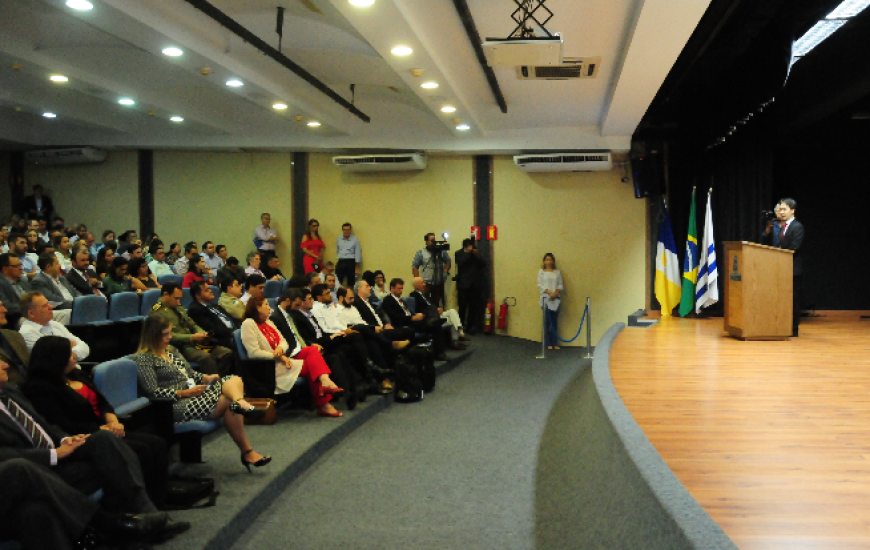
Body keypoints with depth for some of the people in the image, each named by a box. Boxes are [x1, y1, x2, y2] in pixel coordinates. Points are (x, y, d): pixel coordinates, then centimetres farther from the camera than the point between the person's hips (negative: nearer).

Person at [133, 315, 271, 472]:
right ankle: (247, 452, -22)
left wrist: (206, 378, 4)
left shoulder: (171, 350, 23)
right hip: (178, 405, -9)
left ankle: (241, 404, -48)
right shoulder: (143, 359, -5)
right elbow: (153, 391, -14)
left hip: (193, 392, 9)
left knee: (235, 380, -16)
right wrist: (184, 393, -17)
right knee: (228, 402, -23)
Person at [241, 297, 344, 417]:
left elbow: (283, 341, 15)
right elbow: (254, 353, -16)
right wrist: (279, 356, -16)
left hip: (283, 358, 8)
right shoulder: (248, 324, -6)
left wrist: (281, 348, -11)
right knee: (310, 366, -20)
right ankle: (323, 405, -17)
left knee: (312, 350, -16)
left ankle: (325, 381, -37)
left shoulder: (268, 322, 21)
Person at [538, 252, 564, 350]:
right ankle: (549, 344, 2)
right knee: (547, 321, -3)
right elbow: (540, 285, -1)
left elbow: (561, 285, 7)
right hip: (546, 298, -2)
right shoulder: (541, 272, 5)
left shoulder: (557, 272, 10)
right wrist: (550, 292, -13)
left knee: (555, 321, 2)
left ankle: (555, 343, 6)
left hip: (556, 298, 2)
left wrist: (556, 293, -11)